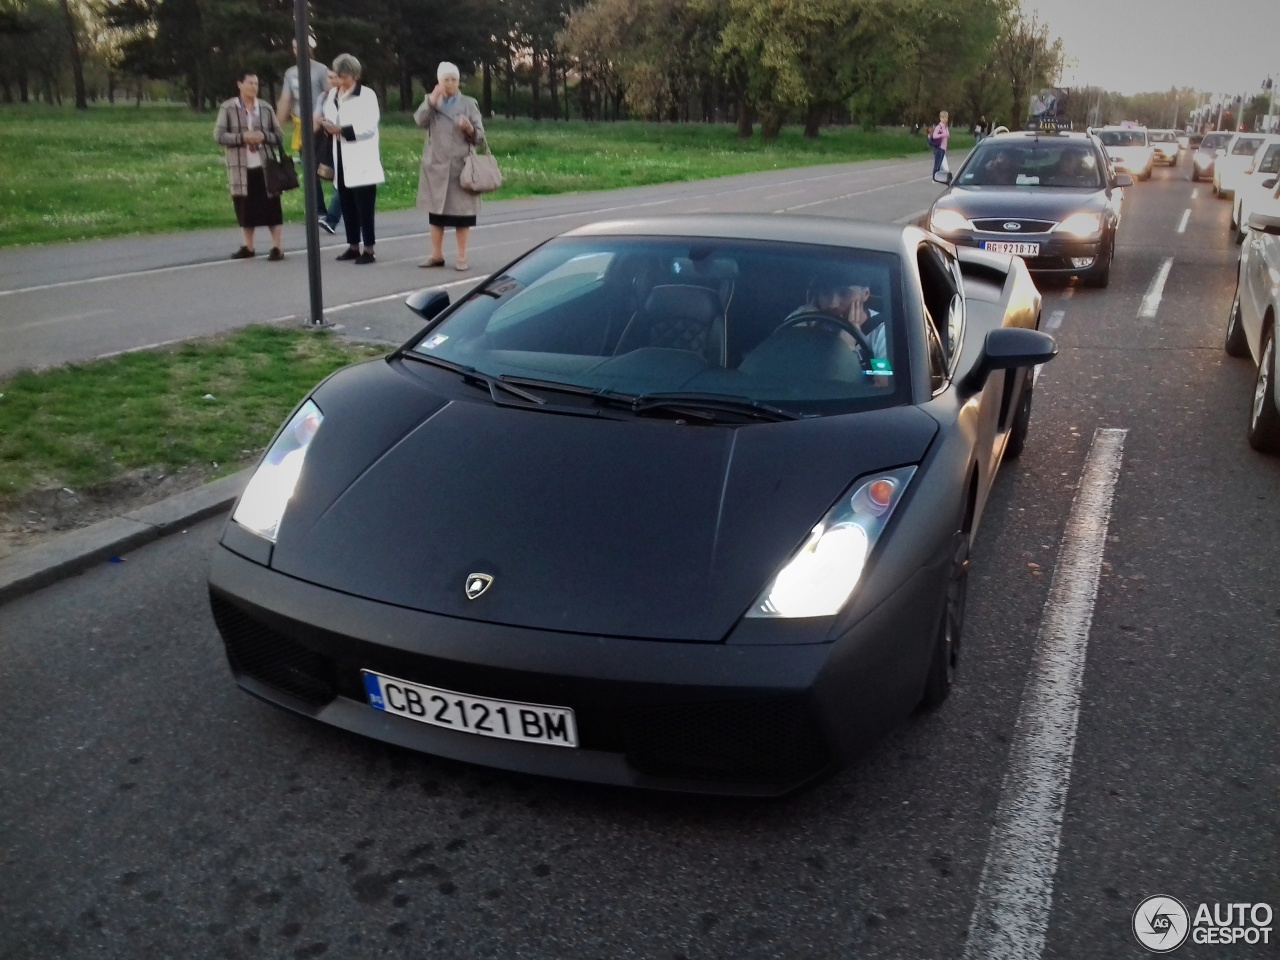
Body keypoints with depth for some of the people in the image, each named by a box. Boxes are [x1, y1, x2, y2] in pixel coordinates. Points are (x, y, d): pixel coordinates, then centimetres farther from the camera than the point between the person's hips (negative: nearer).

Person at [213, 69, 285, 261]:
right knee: (245, 208, 7)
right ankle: (248, 247, 18)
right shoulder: (227, 108, -1)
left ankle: (276, 247, 3)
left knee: (271, 207, -2)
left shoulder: (266, 108, 4)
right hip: (241, 167, 0)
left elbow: (279, 136, 6)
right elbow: (218, 135, -5)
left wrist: (264, 136, -13)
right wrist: (243, 137, -16)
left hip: (265, 166, 0)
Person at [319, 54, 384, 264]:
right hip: (342, 160, 7)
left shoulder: (367, 95, -6)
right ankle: (353, 246, 18)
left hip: (362, 161, -7)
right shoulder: (333, 94, 15)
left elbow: (369, 125, -15)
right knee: (347, 206, 10)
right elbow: (327, 115, 20)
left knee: (364, 207, -6)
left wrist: (342, 130, -21)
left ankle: (369, 250, -3)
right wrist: (326, 125, -4)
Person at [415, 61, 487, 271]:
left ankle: (462, 256, 10)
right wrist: (432, 99, -17)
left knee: (461, 211, 0)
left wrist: (469, 129, -20)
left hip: (460, 166, -2)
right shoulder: (432, 102, 9)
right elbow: (420, 121, -11)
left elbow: (480, 138, -1)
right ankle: (436, 254, 17)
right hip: (436, 166, 2)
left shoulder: (469, 104, 2)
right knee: (436, 211, 7)